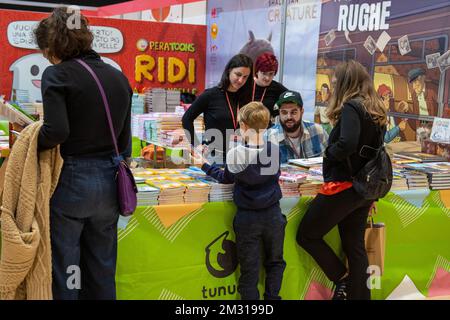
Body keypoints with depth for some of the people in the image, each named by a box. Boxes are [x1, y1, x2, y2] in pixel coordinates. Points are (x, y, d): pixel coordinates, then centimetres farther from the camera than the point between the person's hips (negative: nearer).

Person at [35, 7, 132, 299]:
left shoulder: (57, 75, -10)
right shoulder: (119, 77, 8)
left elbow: (56, 131, -23)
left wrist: (33, 144, -5)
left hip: (71, 180, -6)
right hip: (109, 182, 6)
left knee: (63, 270, 8)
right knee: (102, 270, 17)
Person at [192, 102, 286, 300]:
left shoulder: (236, 154, -17)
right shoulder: (275, 150, -6)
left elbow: (226, 178, 1)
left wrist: (205, 165, 15)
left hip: (247, 218, -3)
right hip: (273, 215, 3)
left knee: (249, 269, 7)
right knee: (275, 262, 20)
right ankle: (272, 296, 26)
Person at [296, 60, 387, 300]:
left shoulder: (351, 107, -14)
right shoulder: (376, 110, 11)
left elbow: (347, 145, -29)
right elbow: (370, 148, 15)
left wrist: (328, 152, -10)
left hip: (344, 186, -8)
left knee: (306, 235, 5)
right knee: (355, 246, 14)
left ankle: (343, 281, 8)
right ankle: (360, 295, 18)